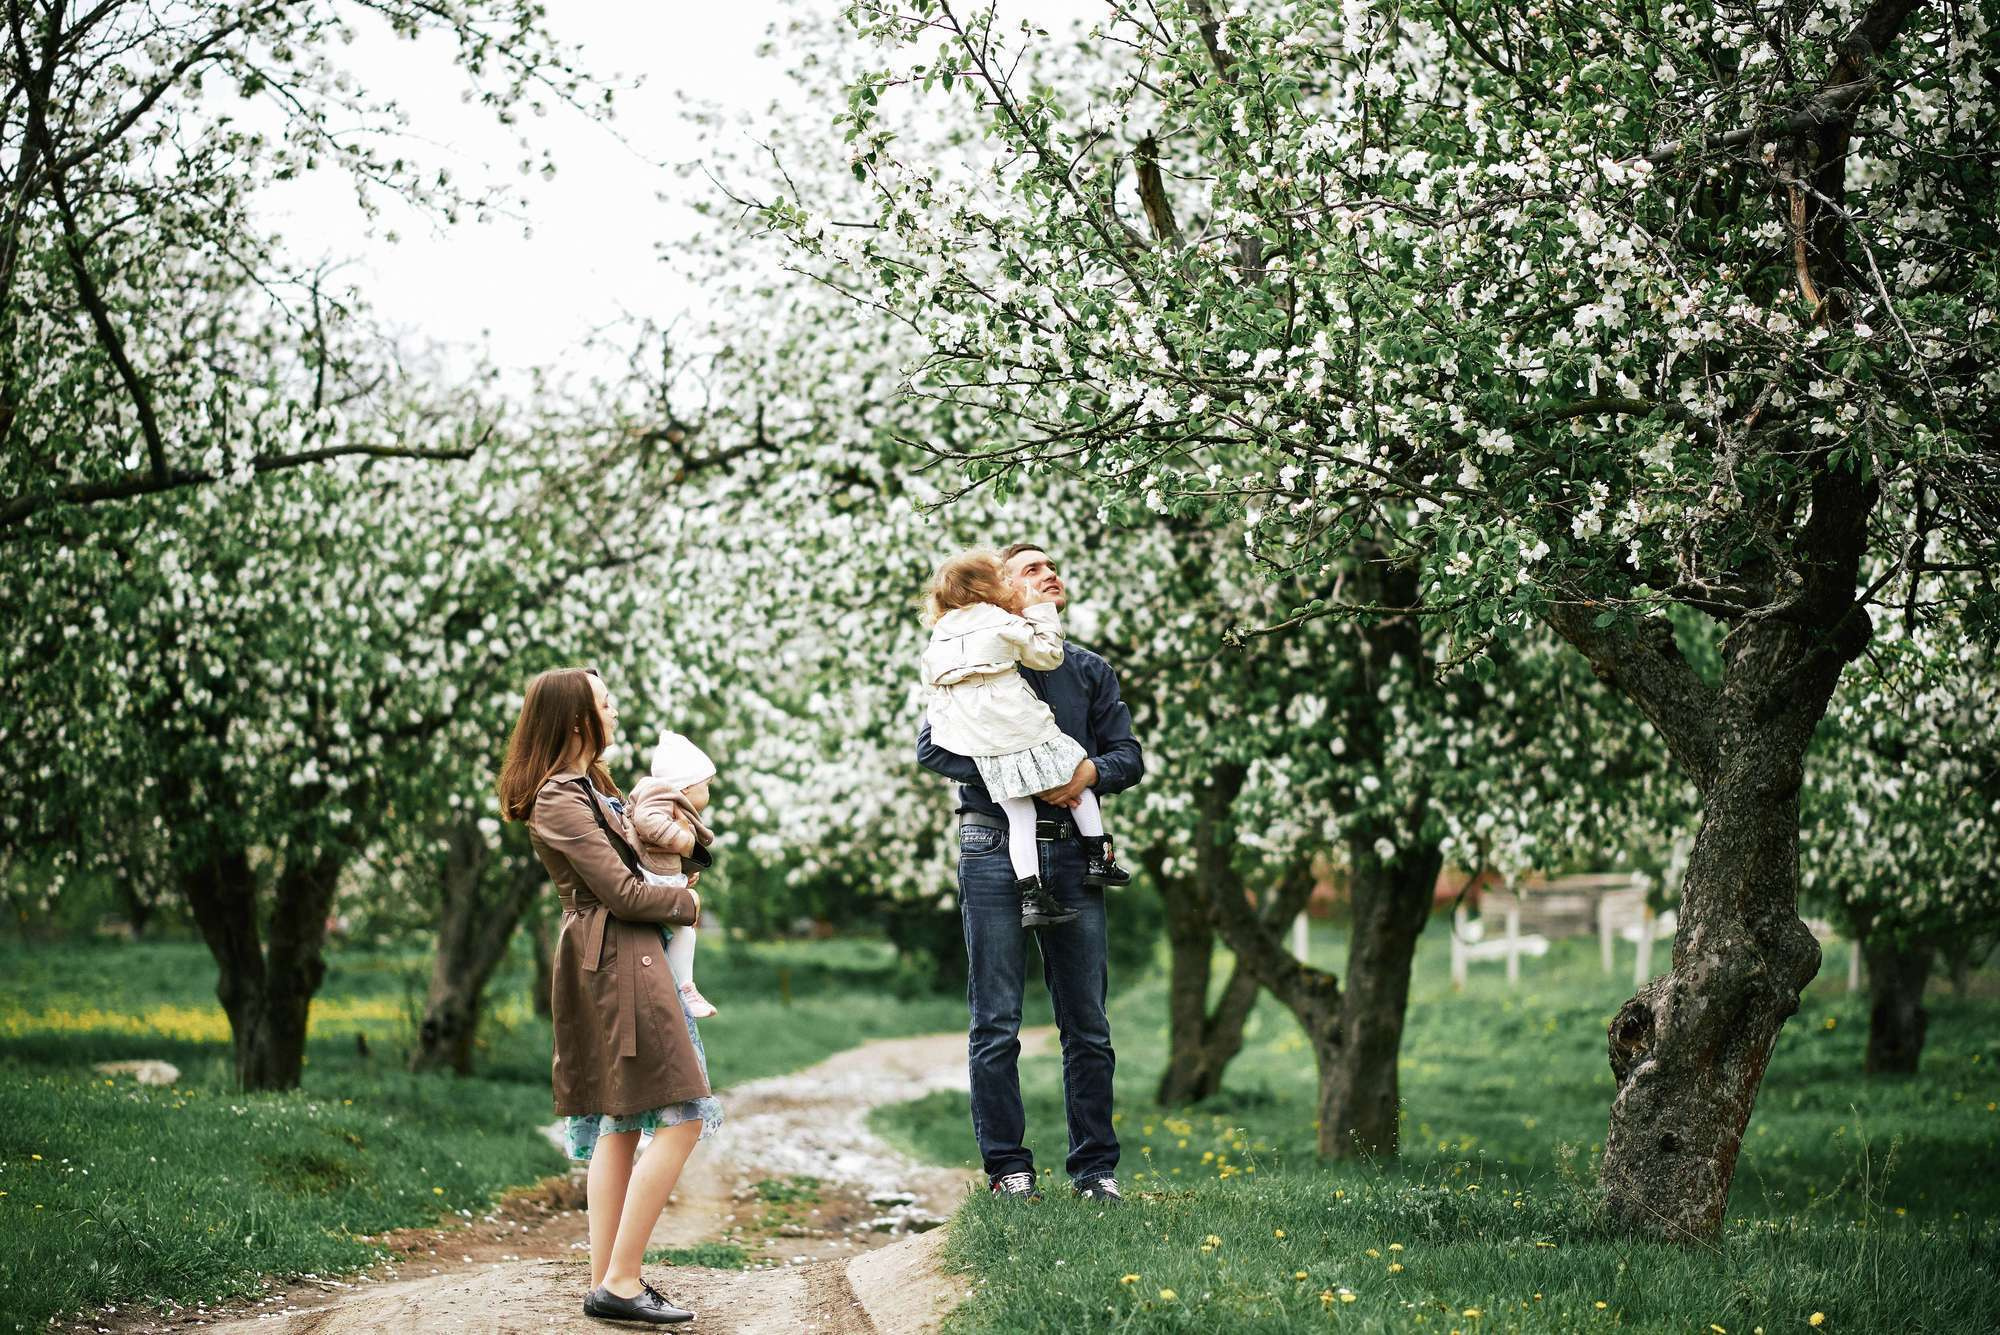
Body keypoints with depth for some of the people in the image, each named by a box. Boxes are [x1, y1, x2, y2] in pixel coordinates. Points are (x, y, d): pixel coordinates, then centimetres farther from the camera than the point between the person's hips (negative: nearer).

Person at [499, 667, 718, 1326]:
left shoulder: (590, 788, 18)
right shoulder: (558, 801, -13)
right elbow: (622, 892, -15)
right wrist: (686, 902, 0)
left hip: (618, 962, 10)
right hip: (616, 959, -10)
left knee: (618, 1122, 9)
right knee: (681, 1118, -12)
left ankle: (605, 1279, 10)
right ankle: (619, 1282, -12)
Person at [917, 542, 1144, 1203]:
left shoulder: (1090, 670, 17)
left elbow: (1129, 756, 11)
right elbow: (931, 746, -5)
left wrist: (1091, 769, -12)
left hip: (1071, 852, 3)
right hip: (995, 849, -3)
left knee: (1087, 1023, 4)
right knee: (996, 1024, -1)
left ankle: (1095, 1166, 11)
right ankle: (1007, 1166, 6)